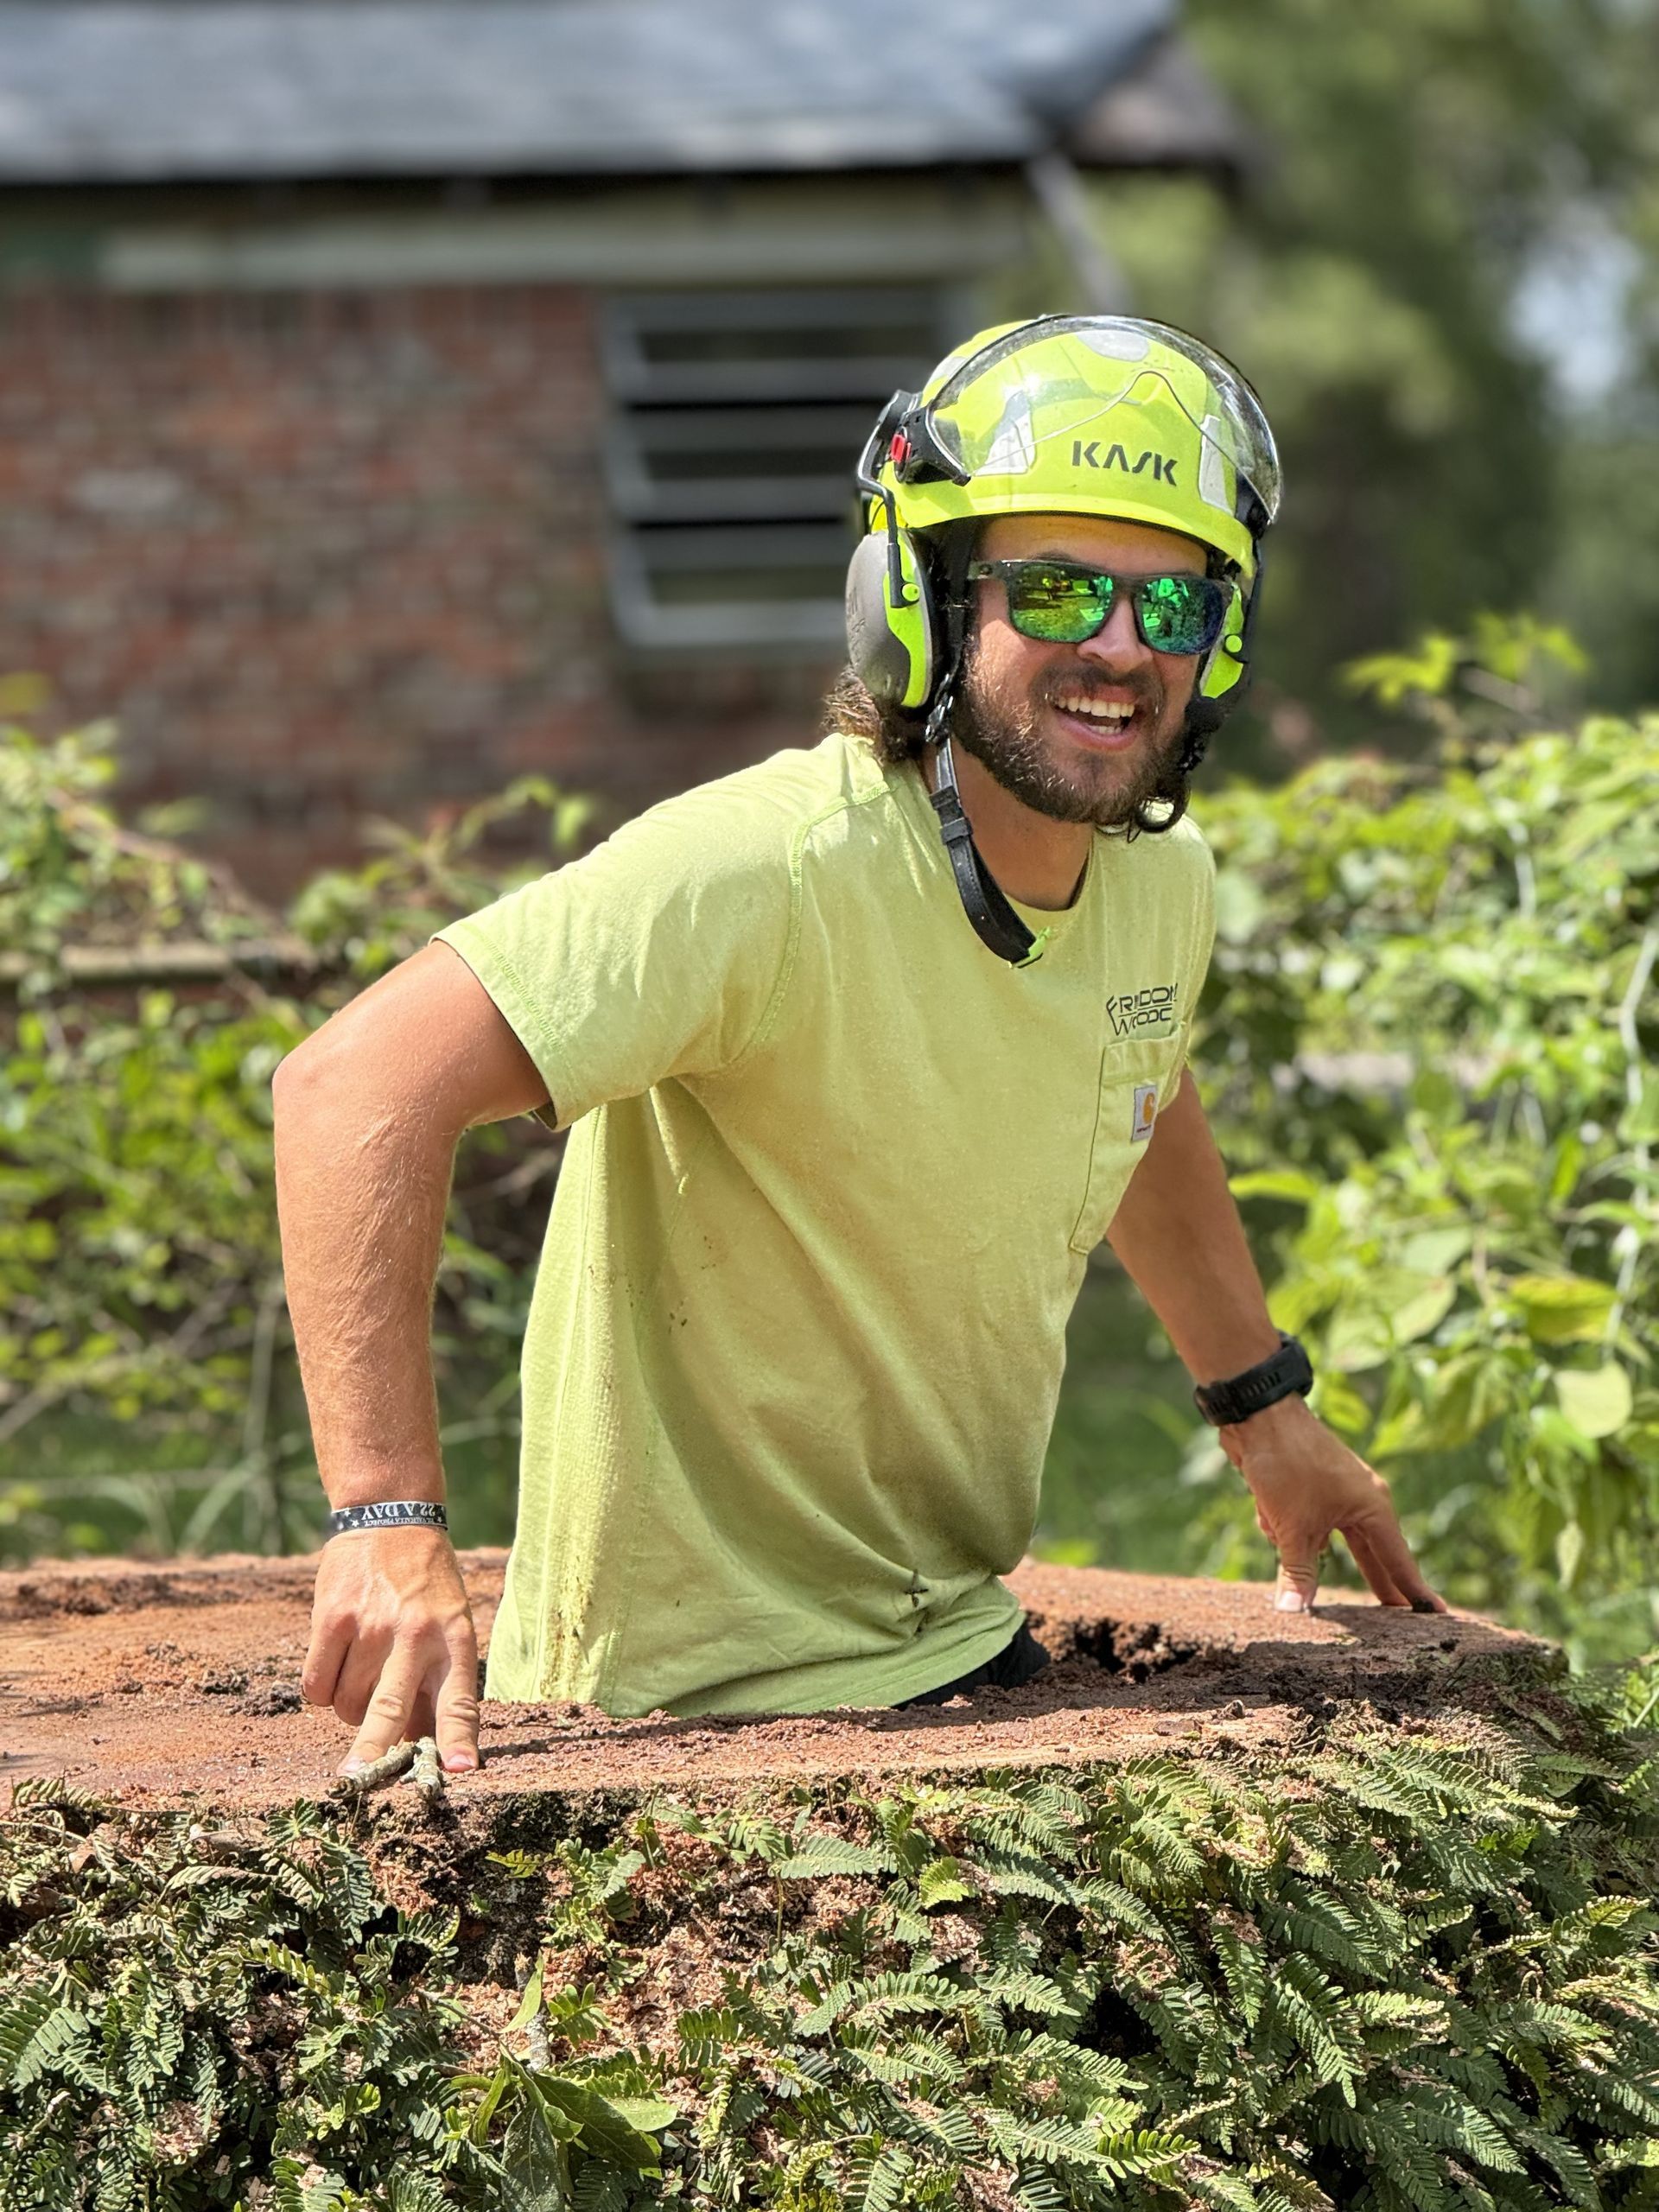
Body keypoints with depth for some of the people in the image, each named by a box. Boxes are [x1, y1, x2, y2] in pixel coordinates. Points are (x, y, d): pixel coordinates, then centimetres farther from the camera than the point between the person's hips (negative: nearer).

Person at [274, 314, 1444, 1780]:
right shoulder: (773, 874, -25)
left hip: (954, 1651, 8)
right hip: (702, 1701, -8)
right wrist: (388, 1522, -40)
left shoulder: (1164, 886, 1)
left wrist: (1264, 1406, 30)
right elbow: (361, 1087, -32)